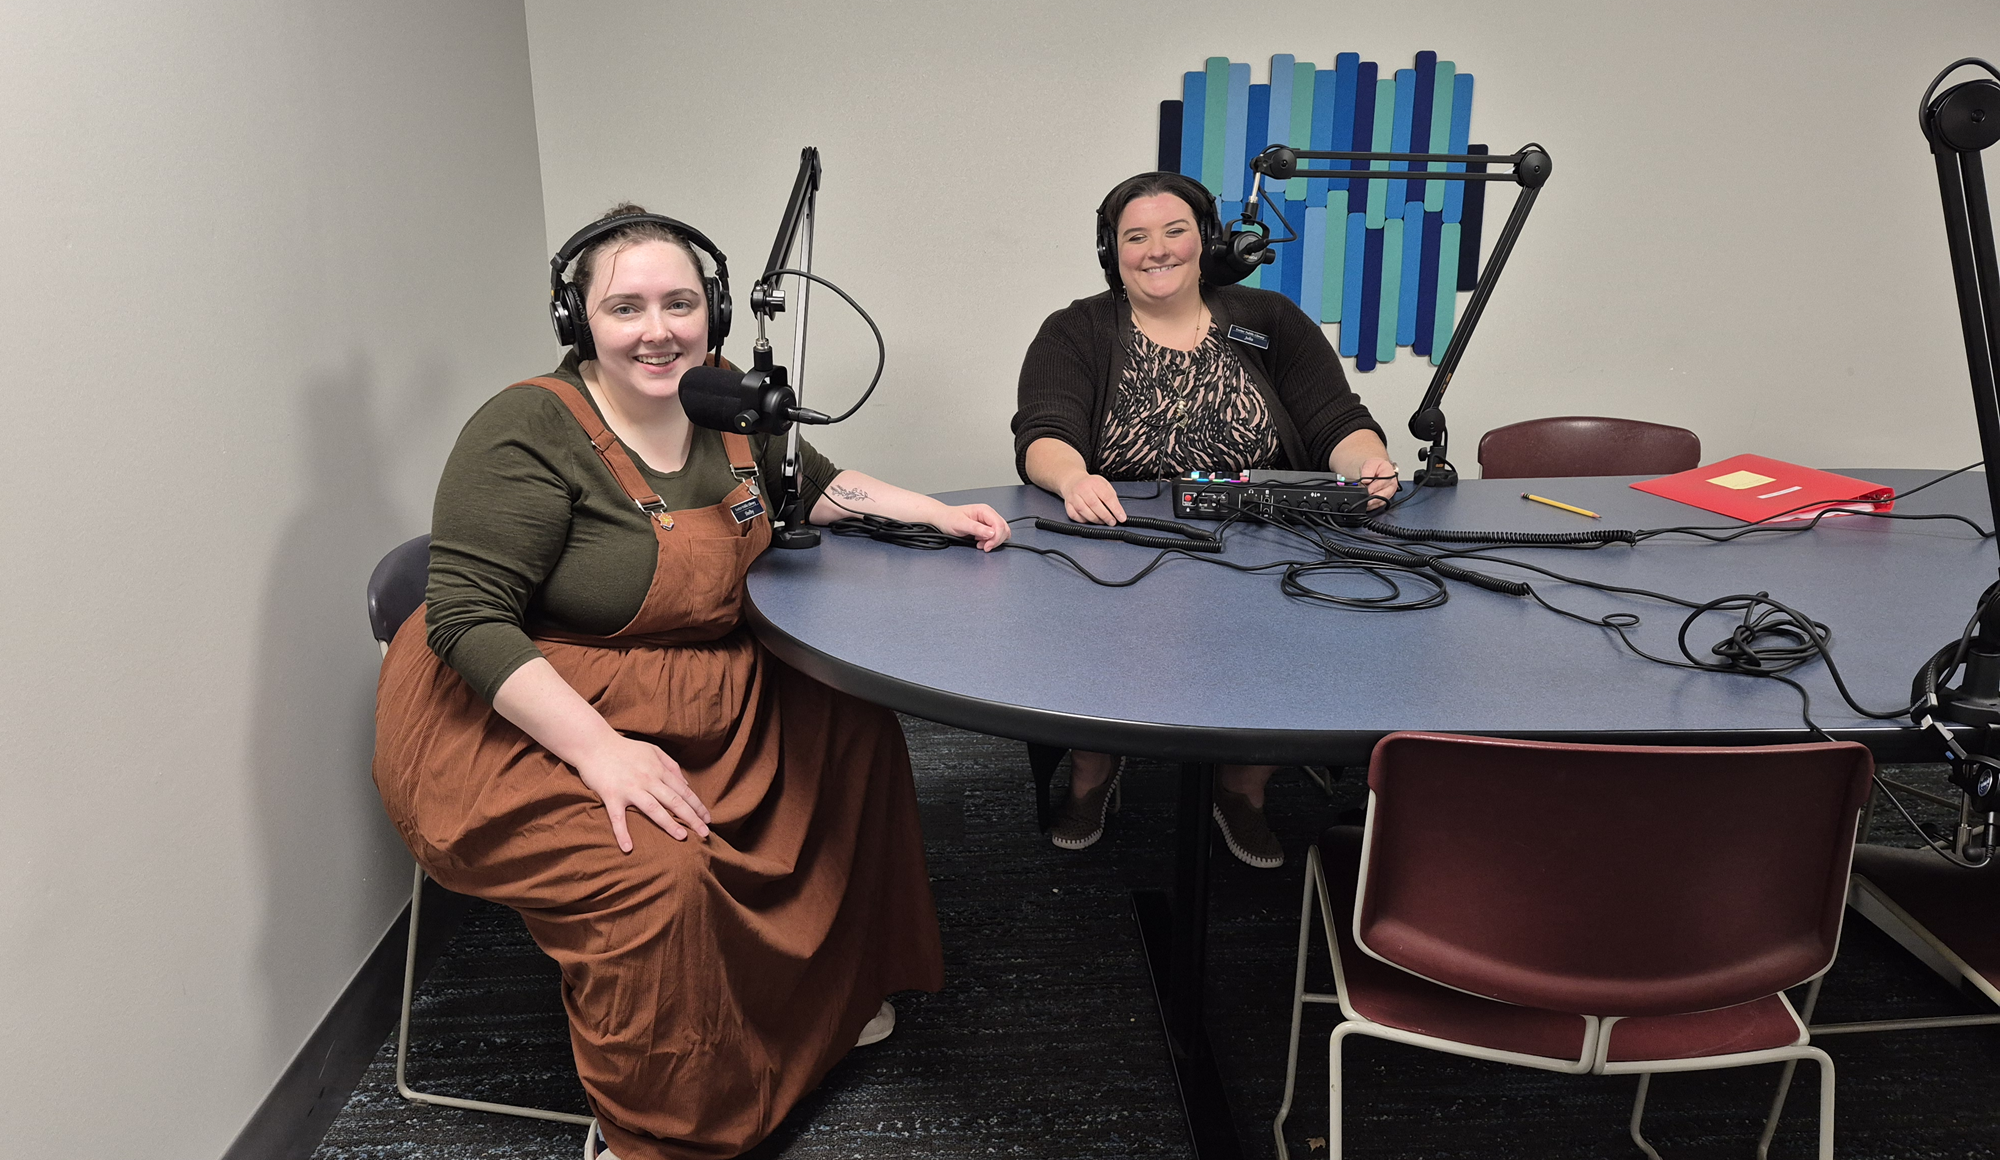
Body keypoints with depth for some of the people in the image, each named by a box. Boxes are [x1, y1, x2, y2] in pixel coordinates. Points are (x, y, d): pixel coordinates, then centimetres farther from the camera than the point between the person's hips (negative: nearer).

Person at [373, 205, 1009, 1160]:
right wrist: (600, 750, -32)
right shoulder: (529, 435, -21)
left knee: (856, 729, 3)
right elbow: (468, 621, -24)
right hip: (519, 726, -8)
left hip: (703, 702, 8)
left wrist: (933, 512, 10)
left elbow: (814, 484, 21)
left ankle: (829, 993, 23)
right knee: (660, 874, -29)